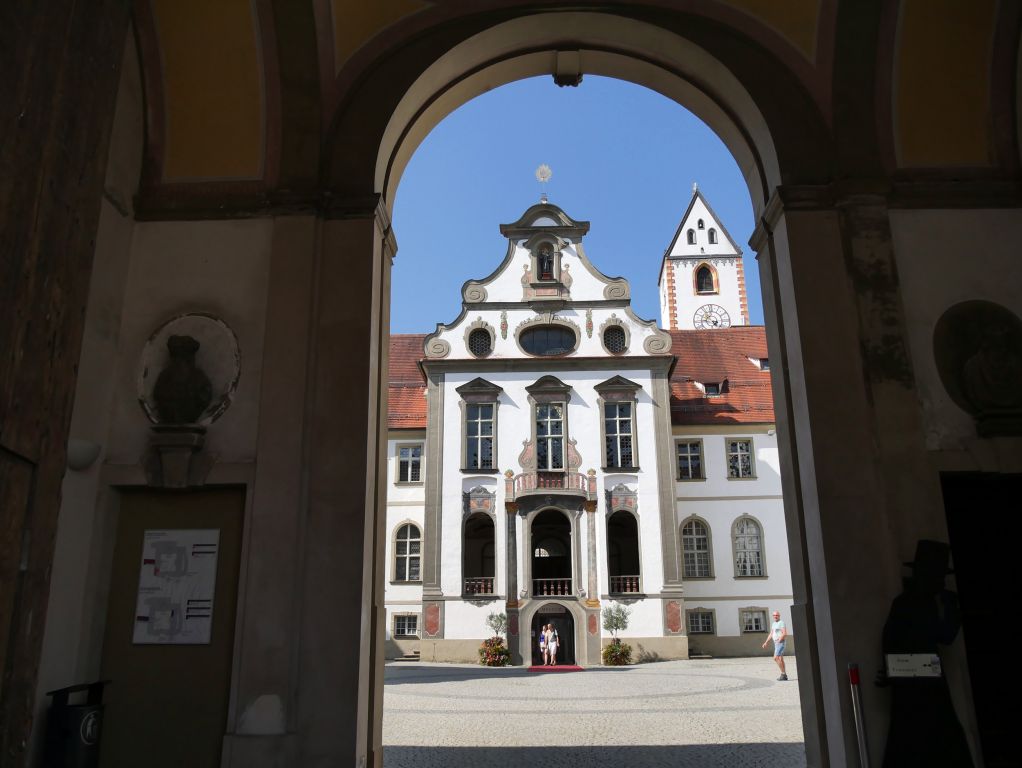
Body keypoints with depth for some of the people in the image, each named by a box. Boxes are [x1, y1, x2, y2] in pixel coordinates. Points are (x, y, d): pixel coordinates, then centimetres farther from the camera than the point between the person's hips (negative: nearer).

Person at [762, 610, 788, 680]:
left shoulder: (781, 623, -10)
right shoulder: (773, 624, 17)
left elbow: (785, 634, -20)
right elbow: (771, 634, 18)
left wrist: (779, 640, -21)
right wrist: (766, 642, 11)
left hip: (780, 643, -9)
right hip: (776, 643, 9)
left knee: (776, 658, -16)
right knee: (780, 659, 9)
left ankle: (783, 674, -10)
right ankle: (784, 675, 12)